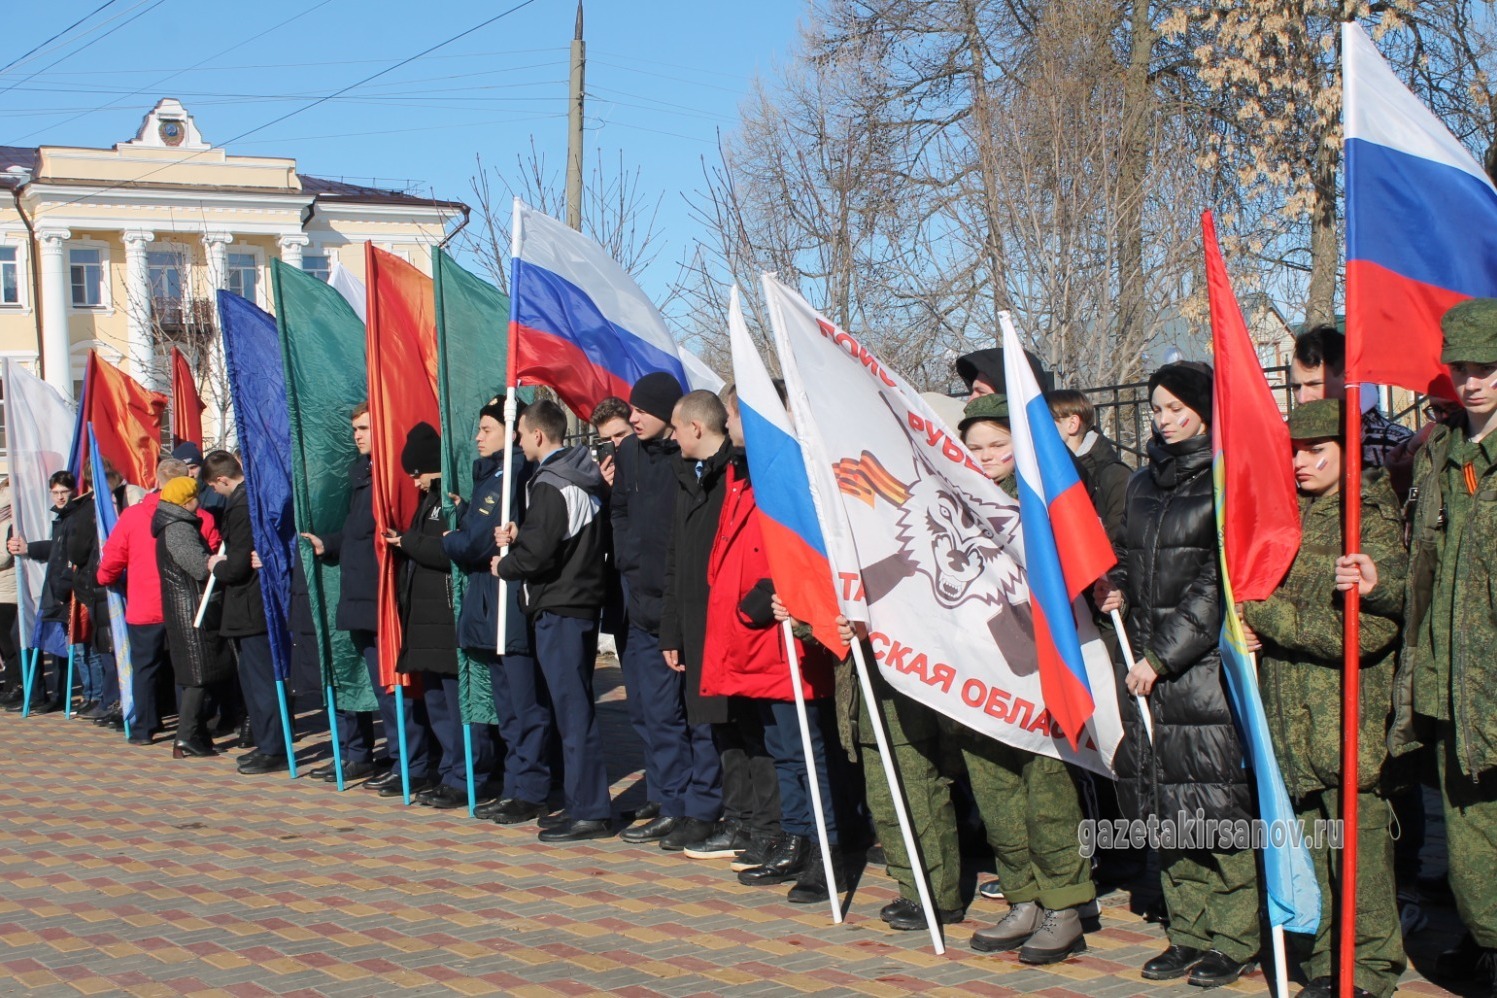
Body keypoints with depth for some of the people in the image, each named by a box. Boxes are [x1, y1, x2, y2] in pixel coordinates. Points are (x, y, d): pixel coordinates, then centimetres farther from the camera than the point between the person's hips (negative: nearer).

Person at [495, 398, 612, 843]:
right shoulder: (582, 479, 13)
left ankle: (588, 812, -3)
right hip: (582, 602, 10)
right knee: (576, 706, 15)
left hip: (558, 609, -10)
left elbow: (538, 550, -21)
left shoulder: (549, 484, -15)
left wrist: (505, 565, -3)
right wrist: (519, 535, 7)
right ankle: (581, 802, 21)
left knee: (572, 709, -6)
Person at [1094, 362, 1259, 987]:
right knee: (1166, 803, 9)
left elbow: (1219, 586, -12)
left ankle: (1235, 939, 6)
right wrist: (1115, 589, 5)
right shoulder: (1144, 482, 16)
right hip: (1145, 663, 7)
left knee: (1216, 797, -5)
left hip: (1207, 662, -7)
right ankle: (1190, 933, 19)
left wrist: (1162, 656, -13)